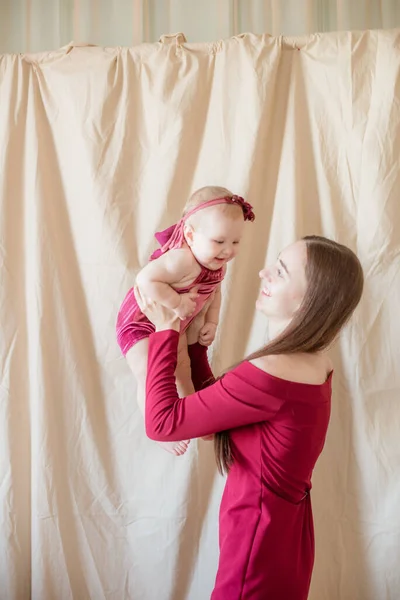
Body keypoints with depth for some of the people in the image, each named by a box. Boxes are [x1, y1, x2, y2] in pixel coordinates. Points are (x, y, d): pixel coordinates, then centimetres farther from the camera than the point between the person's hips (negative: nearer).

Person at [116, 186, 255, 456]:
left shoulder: (217, 265, -11)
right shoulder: (182, 260, -40)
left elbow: (214, 292, 6)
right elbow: (145, 280, -47)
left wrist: (211, 323, -3)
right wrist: (176, 302, -43)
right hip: (140, 322, -8)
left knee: (182, 368, 21)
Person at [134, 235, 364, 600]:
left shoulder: (272, 374, -30)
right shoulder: (312, 363, -1)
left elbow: (162, 423, -22)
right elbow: (212, 400, 7)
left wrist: (166, 330, -15)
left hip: (259, 538, -8)